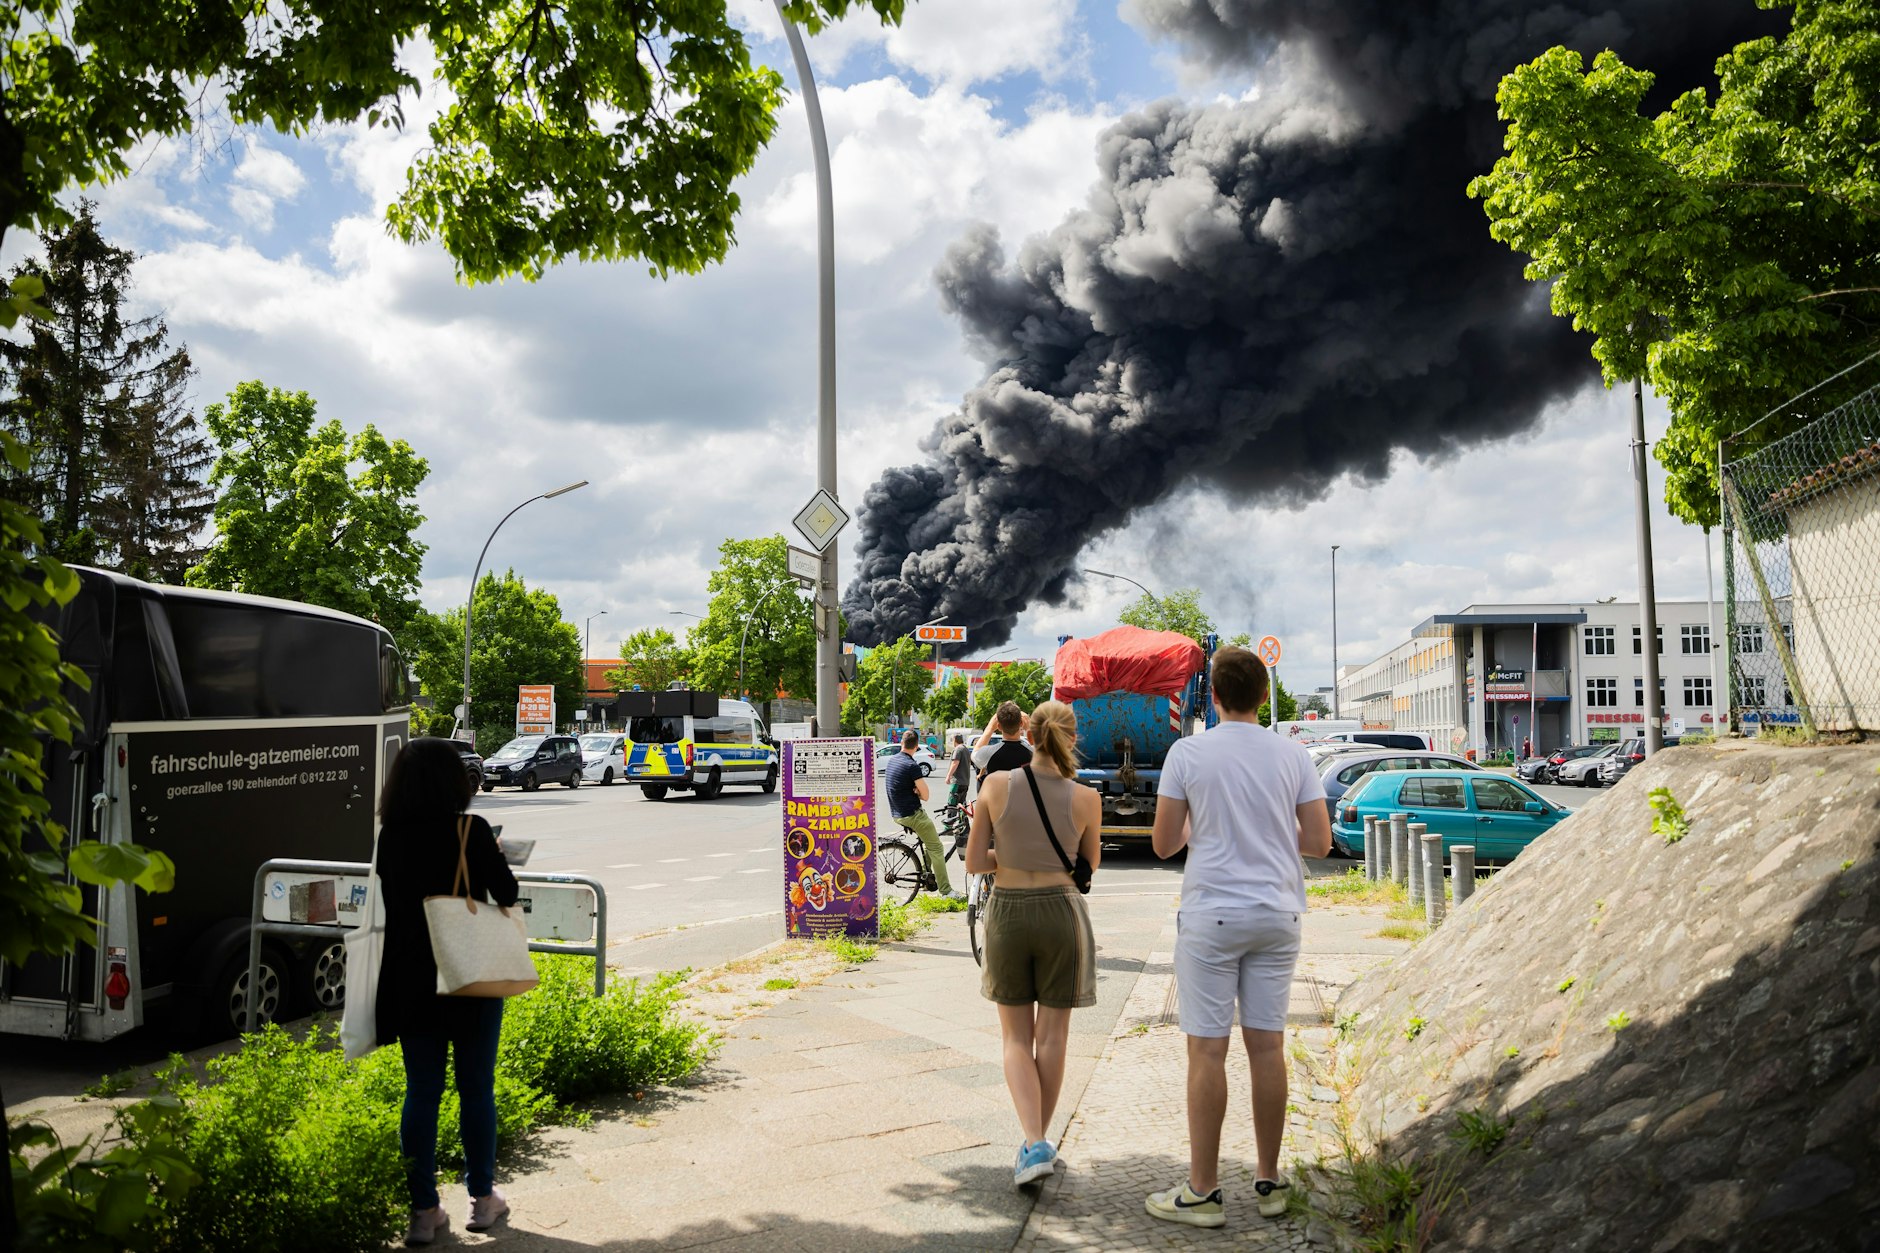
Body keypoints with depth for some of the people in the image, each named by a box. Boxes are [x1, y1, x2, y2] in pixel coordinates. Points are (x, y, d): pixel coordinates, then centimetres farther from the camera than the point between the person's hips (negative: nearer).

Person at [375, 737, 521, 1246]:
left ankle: (424, 1210, 15)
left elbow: (394, 902, 10)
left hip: (412, 983, 3)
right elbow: (507, 894, -7)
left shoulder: (390, 839, -2)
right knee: (476, 1088, 10)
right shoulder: (472, 831, -14)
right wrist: (492, 855, 10)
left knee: (421, 1093, 11)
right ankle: (483, 1198, 22)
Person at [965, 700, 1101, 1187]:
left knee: (1017, 1039, 11)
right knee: (1052, 1037, 13)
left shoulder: (996, 785, -10)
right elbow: (1089, 867, 7)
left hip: (1007, 914, 0)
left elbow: (974, 862, -6)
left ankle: (1035, 1144, -4)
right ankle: (1039, 1142, 23)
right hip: (1061, 913, 0)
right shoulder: (1086, 799, -9)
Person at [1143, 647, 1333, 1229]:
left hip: (1212, 913, -3)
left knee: (1208, 1049, 1)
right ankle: (1269, 1182, 19)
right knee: (1267, 1044, 10)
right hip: (1278, 915, 3)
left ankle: (1202, 1191, 7)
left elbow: (1164, 843, -3)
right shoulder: (1294, 756, 1)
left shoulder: (1187, 753, -6)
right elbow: (1319, 842, 2)